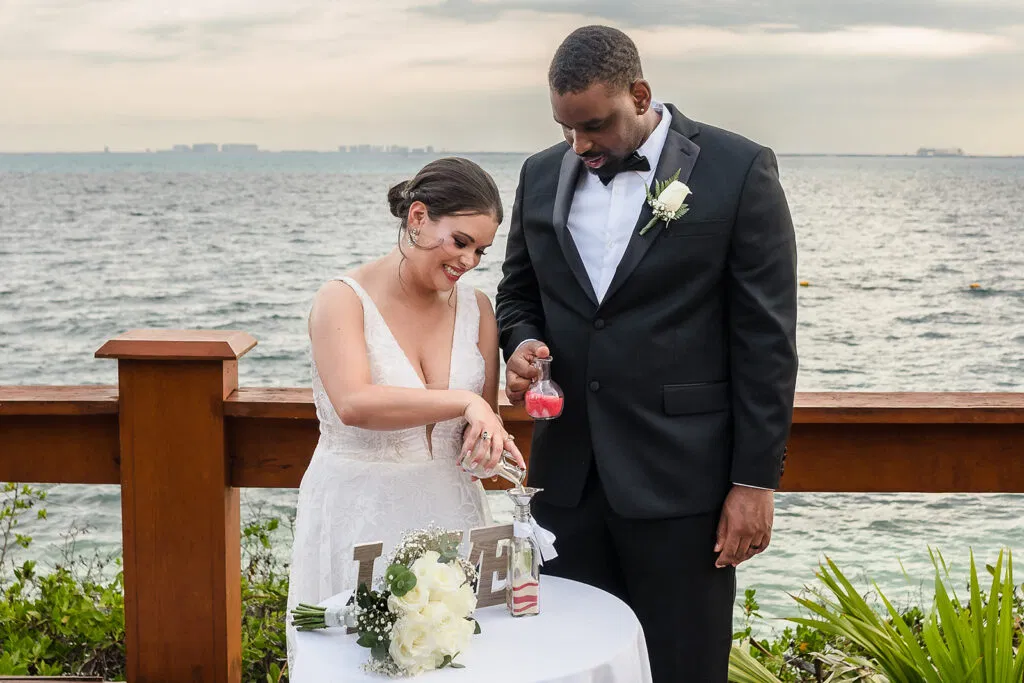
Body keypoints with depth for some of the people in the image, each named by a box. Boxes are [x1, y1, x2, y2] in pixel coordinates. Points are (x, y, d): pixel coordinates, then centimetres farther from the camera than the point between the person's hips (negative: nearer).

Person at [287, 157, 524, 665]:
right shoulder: (344, 300, -11)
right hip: (358, 515, -4)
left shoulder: (475, 308, 4)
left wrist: (489, 438, -12)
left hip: (446, 510, 4)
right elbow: (354, 403, -28)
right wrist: (465, 401, -33)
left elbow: (483, 426, 10)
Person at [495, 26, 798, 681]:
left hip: (680, 479, -4)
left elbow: (765, 338, -6)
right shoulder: (543, 175, 9)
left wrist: (756, 479, -8)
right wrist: (522, 344, -4)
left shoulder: (738, 170, -6)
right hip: (567, 476, 4)